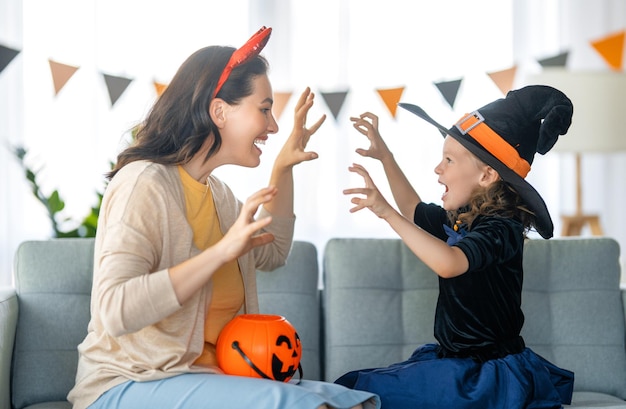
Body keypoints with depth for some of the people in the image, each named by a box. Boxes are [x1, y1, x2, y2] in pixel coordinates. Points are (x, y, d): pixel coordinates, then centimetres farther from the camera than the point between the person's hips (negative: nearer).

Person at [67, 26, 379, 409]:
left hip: (209, 376, 8)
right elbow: (114, 311, -26)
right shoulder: (145, 183, -14)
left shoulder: (215, 191, 12)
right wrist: (224, 249, -27)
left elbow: (271, 253, 30)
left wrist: (283, 167, 20)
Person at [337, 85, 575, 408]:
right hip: (452, 358, 9)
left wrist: (386, 211, -40)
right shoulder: (459, 219, 8)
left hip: (488, 375, -9)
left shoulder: (500, 229, -20)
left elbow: (448, 263, -40)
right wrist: (384, 156, 24)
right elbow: (415, 211, 29)